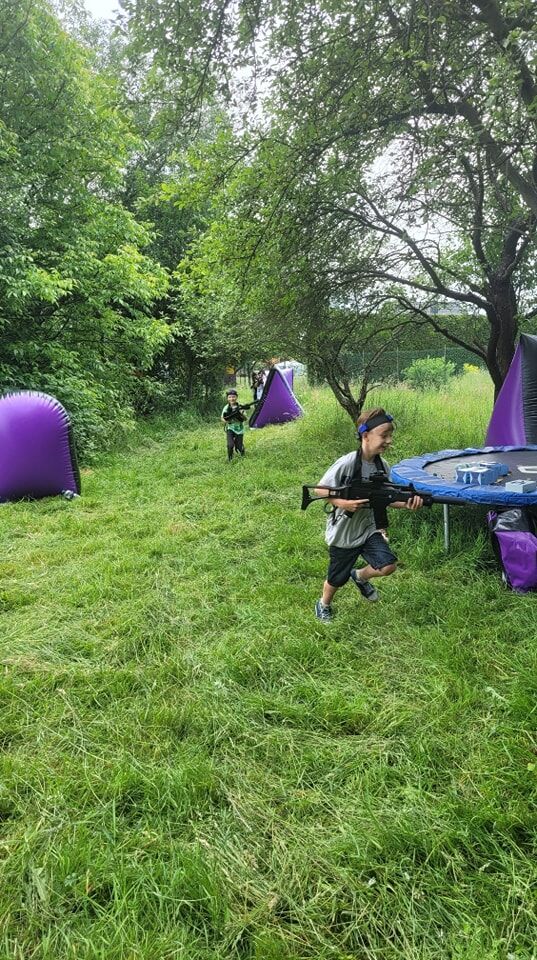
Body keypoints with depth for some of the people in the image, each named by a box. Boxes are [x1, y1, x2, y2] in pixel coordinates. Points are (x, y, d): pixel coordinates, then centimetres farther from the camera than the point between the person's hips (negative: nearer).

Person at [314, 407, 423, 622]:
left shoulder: (382, 465, -5)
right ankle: (324, 605, 45)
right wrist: (343, 503, -31)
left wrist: (406, 504, -14)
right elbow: (319, 490, -18)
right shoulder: (347, 463, -24)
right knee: (337, 579, 11)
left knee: (388, 566, -13)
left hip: (369, 528, 5)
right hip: (343, 532, -4)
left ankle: (360, 576, 21)